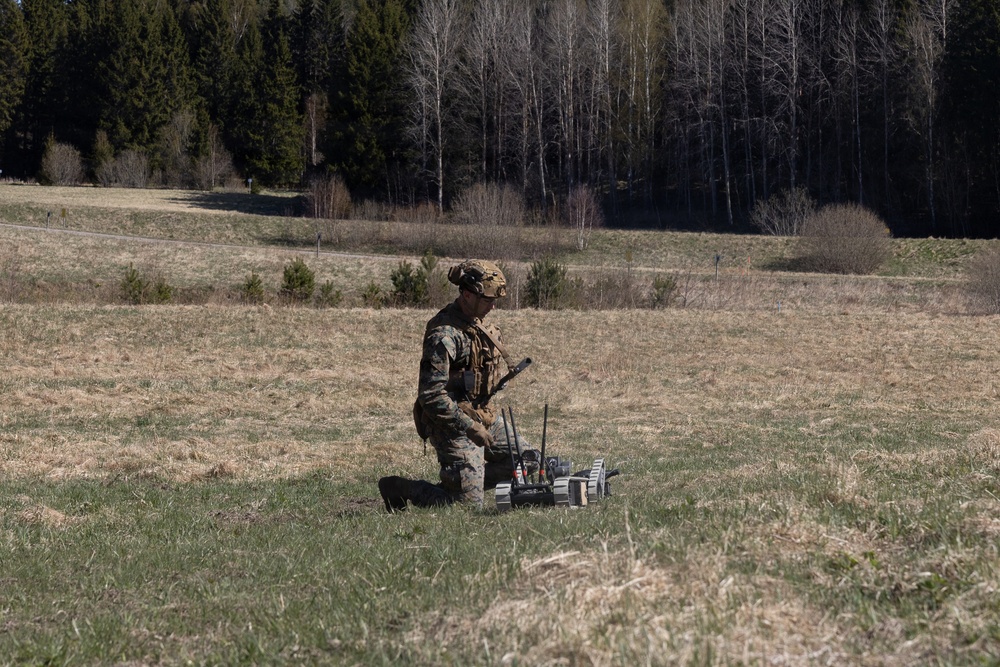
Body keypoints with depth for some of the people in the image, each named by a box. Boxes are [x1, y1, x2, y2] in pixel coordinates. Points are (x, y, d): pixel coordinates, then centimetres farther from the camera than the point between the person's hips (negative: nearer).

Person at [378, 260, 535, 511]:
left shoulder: (477, 323, 8)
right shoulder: (444, 334, -22)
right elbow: (430, 395, -25)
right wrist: (469, 427, -24)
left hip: (482, 416, 9)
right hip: (454, 425, -9)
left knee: (527, 460, 13)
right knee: (469, 503, -11)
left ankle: (459, 483, 17)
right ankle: (400, 488, 5)